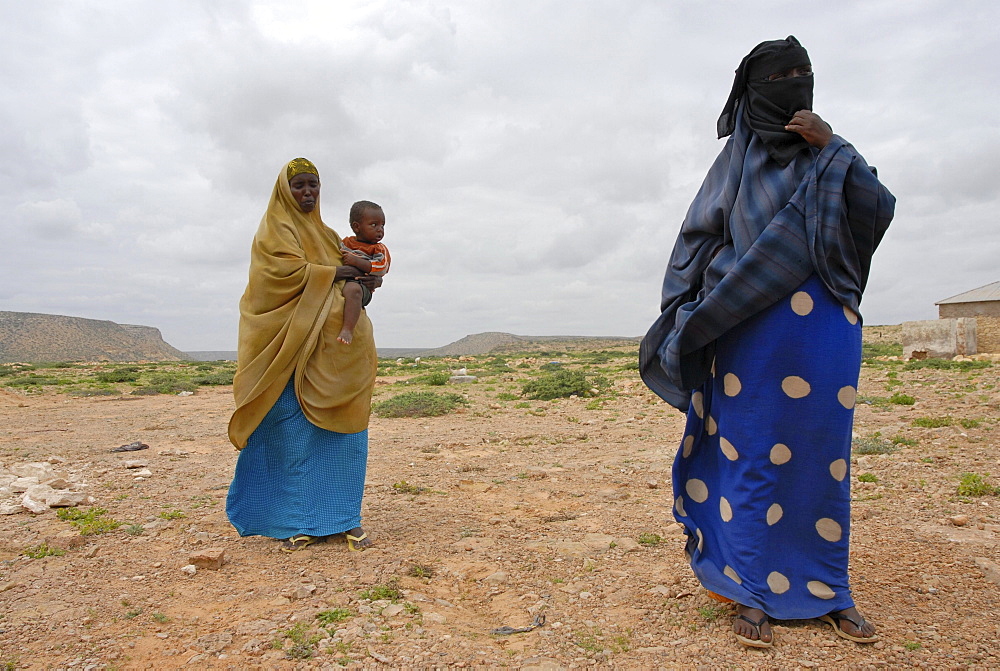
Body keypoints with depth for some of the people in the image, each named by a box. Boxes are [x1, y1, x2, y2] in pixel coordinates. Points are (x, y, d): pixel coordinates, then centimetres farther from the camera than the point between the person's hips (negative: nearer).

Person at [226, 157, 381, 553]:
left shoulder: (323, 233, 24)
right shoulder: (275, 229, 3)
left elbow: (343, 277, 23)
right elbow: (288, 271, -15)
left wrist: (362, 282, 2)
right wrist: (336, 273, -9)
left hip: (330, 346, 7)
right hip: (291, 343, -6)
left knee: (342, 431, 1)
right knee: (293, 434, -4)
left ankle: (344, 518, 7)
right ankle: (296, 523, 6)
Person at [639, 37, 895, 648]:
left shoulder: (827, 153, 16)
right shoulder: (736, 158, 10)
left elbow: (880, 210, 2)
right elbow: (698, 237, 5)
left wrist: (833, 150, -7)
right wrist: (690, 313, -6)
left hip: (826, 328, 3)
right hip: (753, 329, -2)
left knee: (825, 458, 7)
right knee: (754, 458, -1)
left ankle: (829, 592, 21)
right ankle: (753, 594, 11)